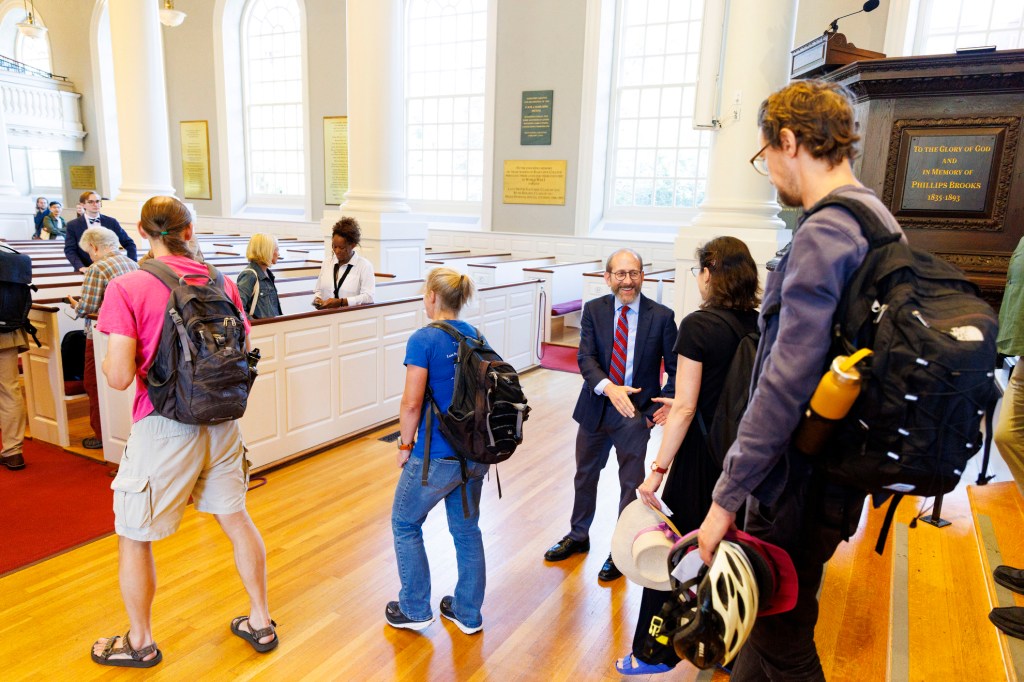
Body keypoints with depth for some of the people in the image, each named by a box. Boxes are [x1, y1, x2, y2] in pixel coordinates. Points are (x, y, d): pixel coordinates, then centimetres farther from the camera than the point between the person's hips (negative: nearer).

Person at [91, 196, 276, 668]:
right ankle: (260, 622, 32)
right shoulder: (222, 283, 0)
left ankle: (140, 643, 34)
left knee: (134, 537, 16)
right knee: (236, 519, 19)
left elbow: (120, 377, -16)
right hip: (221, 422, 5)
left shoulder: (127, 288, -13)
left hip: (164, 429, -4)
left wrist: (111, 356, 6)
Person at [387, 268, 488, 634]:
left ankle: (415, 610, 28)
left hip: (437, 455, -6)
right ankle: (468, 613, 33)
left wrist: (406, 445, -5)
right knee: (466, 528, 19)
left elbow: (412, 403, -19)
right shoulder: (476, 336, 4)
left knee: (405, 524, 17)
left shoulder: (424, 339, -15)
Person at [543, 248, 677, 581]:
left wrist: (669, 402, -23)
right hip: (596, 408, 3)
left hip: (636, 413, -2)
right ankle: (578, 536, 44)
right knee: (585, 476, 20)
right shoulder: (594, 310, -4)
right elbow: (585, 357, -14)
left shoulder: (661, 316, -9)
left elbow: (675, 367, -5)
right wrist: (608, 388, -32)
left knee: (631, 484, 10)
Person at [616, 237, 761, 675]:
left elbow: (686, 408, -20)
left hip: (703, 458, -6)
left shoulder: (699, 325, -16)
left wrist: (658, 471, -17)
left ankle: (654, 654, 26)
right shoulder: (759, 326, 1)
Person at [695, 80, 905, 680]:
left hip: (799, 483, -9)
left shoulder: (824, 234, -21)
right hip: (841, 469, 9)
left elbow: (786, 384, -26)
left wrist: (727, 496, -21)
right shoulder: (880, 221, 10)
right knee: (774, 624, 25)